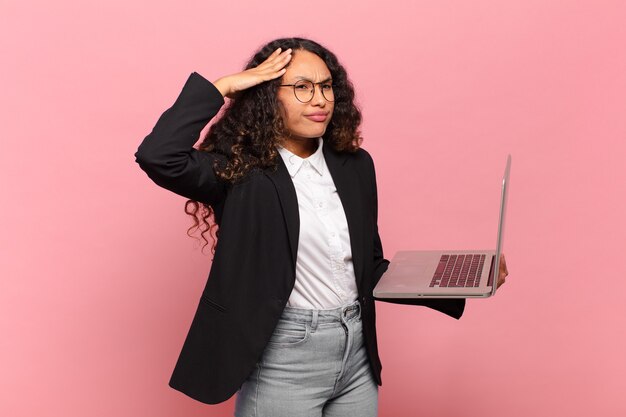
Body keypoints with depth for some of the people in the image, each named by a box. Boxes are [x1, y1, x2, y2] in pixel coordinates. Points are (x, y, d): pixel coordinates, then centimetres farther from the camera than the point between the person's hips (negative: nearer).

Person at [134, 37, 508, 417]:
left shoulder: (355, 165, 4)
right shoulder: (241, 172, -10)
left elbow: (370, 268, 10)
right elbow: (157, 157, -27)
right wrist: (222, 87, -18)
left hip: (358, 355, 5)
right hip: (283, 361, -5)